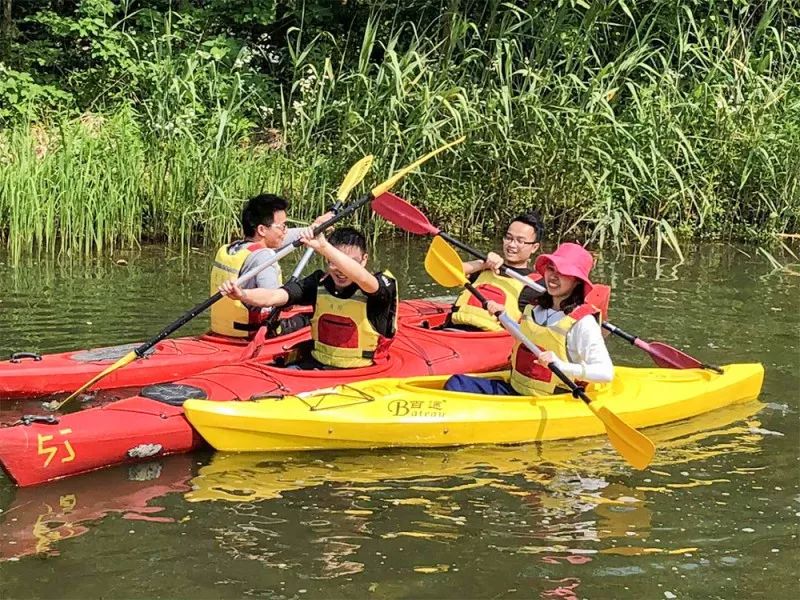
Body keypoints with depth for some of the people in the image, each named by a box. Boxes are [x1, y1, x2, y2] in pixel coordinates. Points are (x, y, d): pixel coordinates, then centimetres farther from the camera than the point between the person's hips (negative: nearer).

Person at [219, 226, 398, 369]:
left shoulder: (380, 285, -12)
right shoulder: (319, 283, 1)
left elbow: (363, 279, -38)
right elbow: (273, 296, -12)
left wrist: (324, 247, -47)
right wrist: (242, 295, -33)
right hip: (315, 364, 5)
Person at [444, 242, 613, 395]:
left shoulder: (583, 322, -12)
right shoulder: (534, 308, 10)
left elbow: (606, 373, -21)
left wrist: (560, 366, -31)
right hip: (513, 389, 8)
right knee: (456, 383, -9)